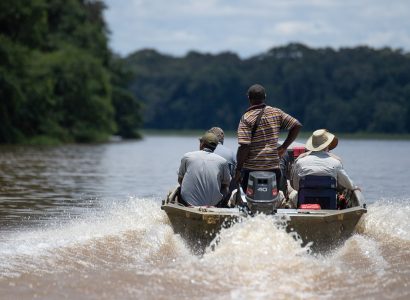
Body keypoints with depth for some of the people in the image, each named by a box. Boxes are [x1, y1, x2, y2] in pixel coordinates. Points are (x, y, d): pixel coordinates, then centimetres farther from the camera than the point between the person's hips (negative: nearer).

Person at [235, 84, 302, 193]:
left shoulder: (246, 118, -9)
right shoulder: (276, 113, 4)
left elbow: (244, 146, -15)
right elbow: (297, 125, 4)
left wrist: (238, 169, -7)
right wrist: (284, 147, 10)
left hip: (251, 169, -4)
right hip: (273, 168, 4)